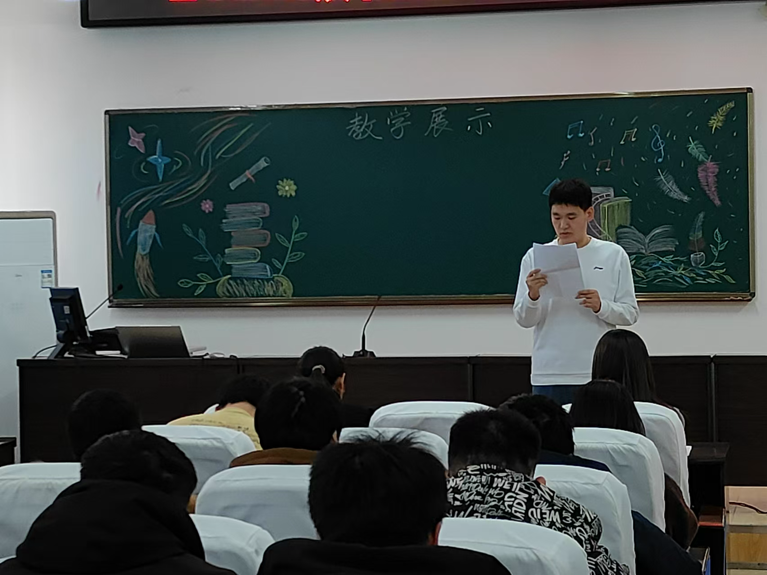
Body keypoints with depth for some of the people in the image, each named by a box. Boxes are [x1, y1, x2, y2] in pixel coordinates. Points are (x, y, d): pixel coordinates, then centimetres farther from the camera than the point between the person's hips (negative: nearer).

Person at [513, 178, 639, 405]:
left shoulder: (613, 255, 4)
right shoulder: (535, 257, 5)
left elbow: (630, 313, 4)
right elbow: (524, 319, 4)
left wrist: (600, 306, -15)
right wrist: (533, 296, -17)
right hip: (548, 376, 1)